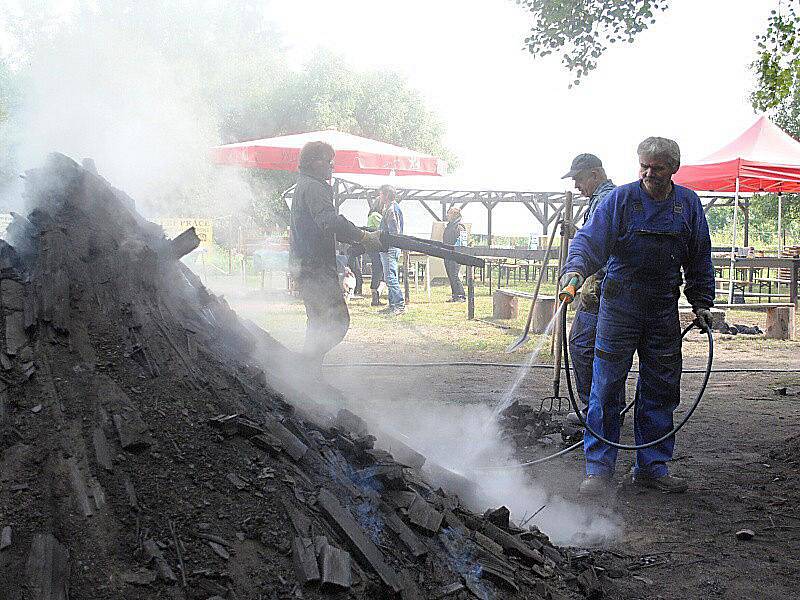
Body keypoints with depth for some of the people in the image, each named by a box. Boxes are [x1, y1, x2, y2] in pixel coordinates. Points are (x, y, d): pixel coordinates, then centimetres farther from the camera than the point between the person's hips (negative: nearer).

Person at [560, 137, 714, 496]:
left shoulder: (688, 204, 7)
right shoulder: (620, 200, -4)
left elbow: (699, 260, 16)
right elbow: (590, 239, -13)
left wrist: (702, 303, 12)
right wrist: (575, 269, -32)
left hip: (664, 313, 4)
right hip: (619, 308, -3)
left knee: (660, 393, 8)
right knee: (606, 389, -4)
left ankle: (652, 468, 19)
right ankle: (598, 470, 3)